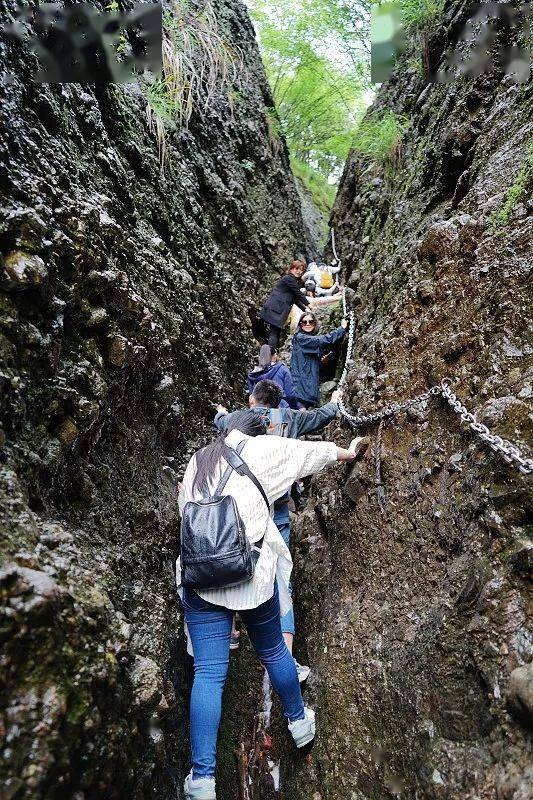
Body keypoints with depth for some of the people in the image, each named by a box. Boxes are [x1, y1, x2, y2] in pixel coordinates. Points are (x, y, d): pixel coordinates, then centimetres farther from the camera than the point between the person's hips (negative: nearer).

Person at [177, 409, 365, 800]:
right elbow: (311, 451, 17)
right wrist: (347, 452, 35)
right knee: (273, 651, 20)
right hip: (253, 575, -2)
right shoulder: (260, 450, 3)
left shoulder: (197, 460, 15)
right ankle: (299, 721, 42)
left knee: (208, 672, 3)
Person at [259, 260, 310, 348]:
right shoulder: (289, 278, -8)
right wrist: (308, 304, 4)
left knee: (276, 332, 9)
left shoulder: (295, 281, 23)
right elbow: (299, 294, -7)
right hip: (275, 308, -10)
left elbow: (296, 299, 22)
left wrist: (305, 309, 14)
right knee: (274, 333, -14)